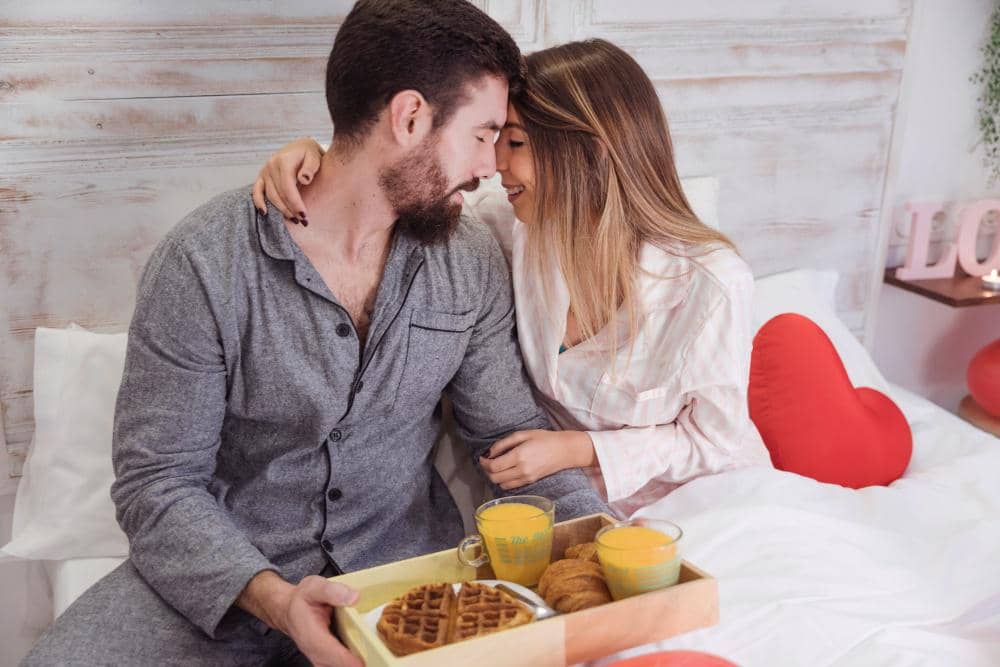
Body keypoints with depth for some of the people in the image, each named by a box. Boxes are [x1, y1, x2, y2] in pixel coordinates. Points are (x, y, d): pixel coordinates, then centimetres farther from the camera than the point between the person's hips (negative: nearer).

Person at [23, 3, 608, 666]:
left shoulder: (473, 263, -2)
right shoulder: (203, 263, -15)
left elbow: (511, 432, 3)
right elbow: (157, 483, -13)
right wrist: (273, 599, -29)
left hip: (406, 560, 3)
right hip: (225, 572, -2)